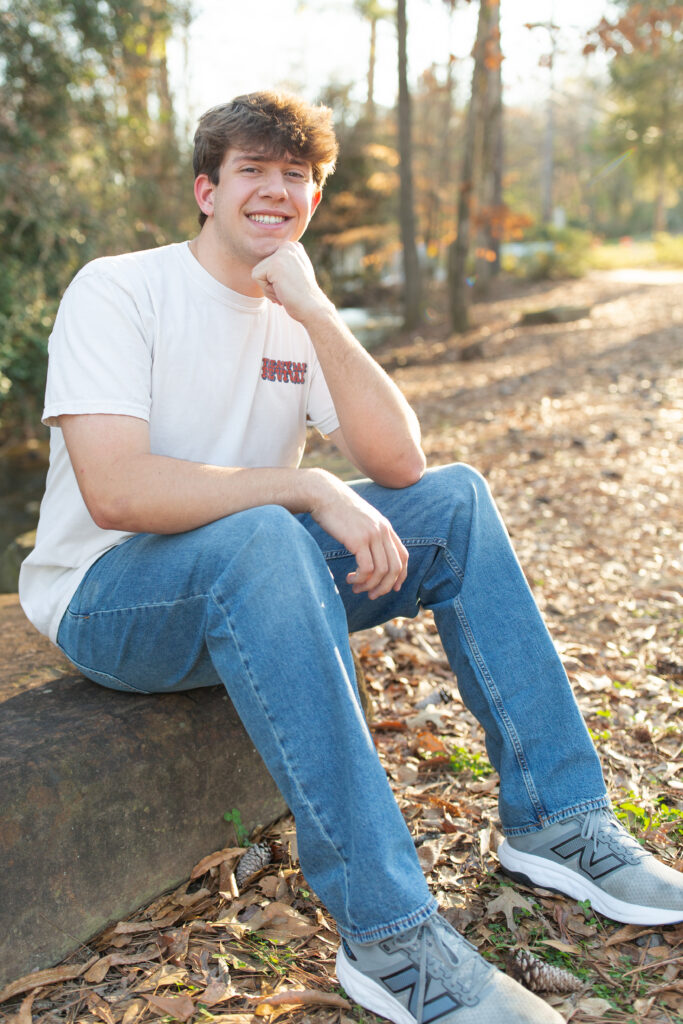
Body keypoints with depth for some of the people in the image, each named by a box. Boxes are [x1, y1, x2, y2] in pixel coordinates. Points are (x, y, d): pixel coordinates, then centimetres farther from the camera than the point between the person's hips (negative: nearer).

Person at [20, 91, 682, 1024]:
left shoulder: (296, 318, 8)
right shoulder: (117, 291, -10)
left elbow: (398, 463, -7)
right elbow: (114, 491, -26)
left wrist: (316, 312, -16)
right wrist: (310, 488, -28)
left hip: (256, 591, 6)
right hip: (108, 599, -6)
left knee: (456, 500, -9)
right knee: (260, 537, -38)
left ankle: (555, 818, -7)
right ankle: (390, 938, -36)